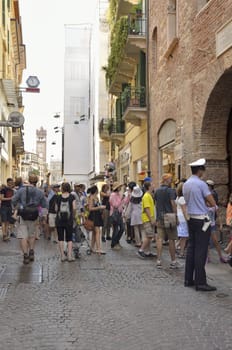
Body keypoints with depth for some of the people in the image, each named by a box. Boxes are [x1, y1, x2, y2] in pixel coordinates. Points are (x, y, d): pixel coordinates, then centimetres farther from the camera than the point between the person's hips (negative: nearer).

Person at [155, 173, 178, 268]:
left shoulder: (157, 191, 10)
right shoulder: (170, 190, -10)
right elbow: (173, 204, -13)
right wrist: (176, 216, -8)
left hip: (160, 218, 5)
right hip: (169, 217, -5)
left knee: (160, 239, 3)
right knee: (171, 240, 3)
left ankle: (159, 261, 2)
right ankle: (173, 262, 10)